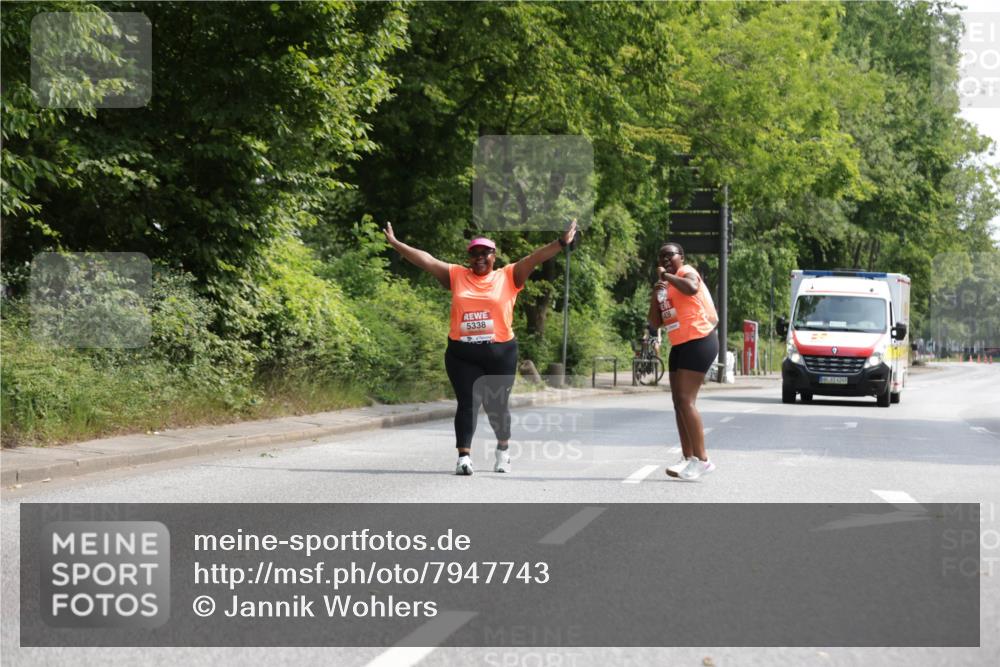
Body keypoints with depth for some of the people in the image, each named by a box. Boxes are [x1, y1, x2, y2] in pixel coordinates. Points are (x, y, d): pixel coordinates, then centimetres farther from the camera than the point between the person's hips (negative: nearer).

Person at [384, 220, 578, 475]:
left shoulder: (508, 276, 4)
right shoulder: (456, 275, 9)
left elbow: (535, 258, -5)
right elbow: (426, 260, 7)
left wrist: (561, 243, -15)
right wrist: (396, 244, 4)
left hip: (500, 352, -1)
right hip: (462, 354, 1)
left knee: (496, 405, 9)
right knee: (467, 403, -6)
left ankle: (503, 449, 31)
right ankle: (464, 457, -9)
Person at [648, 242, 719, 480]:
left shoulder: (686, 272, -6)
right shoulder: (665, 286, 18)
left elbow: (692, 288, -32)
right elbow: (655, 323, 13)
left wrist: (667, 275, -18)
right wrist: (655, 295, -2)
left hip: (699, 341, -10)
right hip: (679, 345, 10)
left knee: (685, 400, -16)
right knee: (678, 402, 8)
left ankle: (701, 459, -15)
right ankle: (687, 458, 12)